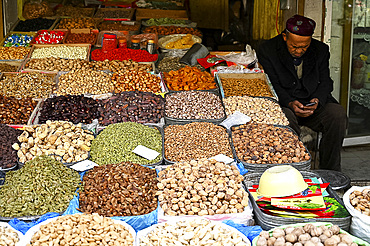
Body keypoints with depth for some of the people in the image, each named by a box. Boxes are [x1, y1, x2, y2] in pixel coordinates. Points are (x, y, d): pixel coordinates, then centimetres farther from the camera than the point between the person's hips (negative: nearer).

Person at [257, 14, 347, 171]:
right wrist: (290, 103, -24)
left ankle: (330, 172, -13)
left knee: (338, 115, -25)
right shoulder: (267, 50, -3)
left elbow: (325, 82, 7)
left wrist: (317, 100, -15)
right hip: (284, 105, -3)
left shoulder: (321, 50, 7)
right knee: (286, 118, -37)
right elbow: (272, 85, -7)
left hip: (315, 105, 3)